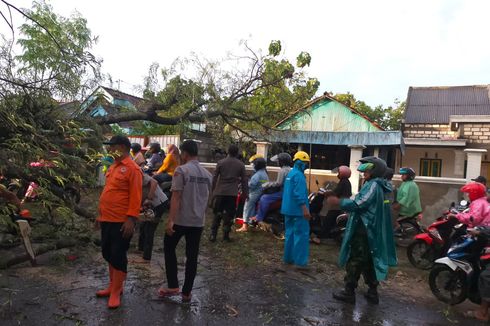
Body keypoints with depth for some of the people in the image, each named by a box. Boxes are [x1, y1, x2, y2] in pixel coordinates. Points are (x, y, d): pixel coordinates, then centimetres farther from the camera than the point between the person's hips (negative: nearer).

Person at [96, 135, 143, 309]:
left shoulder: (132, 168, -14)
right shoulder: (113, 167, 13)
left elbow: (135, 197, -18)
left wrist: (131, 219, -22)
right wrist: (101, 214, 19)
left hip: (121, 222, -9)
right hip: (107, 220, 9)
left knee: (118, 256, 2)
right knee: (107, 253, 18)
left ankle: (116, 292, 16)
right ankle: (113, 285, 33)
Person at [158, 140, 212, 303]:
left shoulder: (181, 170, -11)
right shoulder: (207, 174, 8)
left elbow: (176, 197, -17)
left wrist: (171, 220, -17)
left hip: (180, 219, -5)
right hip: (198, 221, 5)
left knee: (169, 249, 16)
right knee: (192, 256, 10)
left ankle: (173, 286, 14)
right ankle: (186, 292, 18)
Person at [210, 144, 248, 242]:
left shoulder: (221, 163, 2)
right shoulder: (240, 165, 2)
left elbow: (214, 178, 3)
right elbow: (244, 180, 3)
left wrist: (213, 190, 11)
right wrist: (245, 193, 9)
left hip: (220, 192, 1)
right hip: (232, 193, -1)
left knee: (217, 214, 10)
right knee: (229, 215, 7)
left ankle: (213, 235, 8)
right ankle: (226, 235, 10)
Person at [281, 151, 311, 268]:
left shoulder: (290, 174, 15)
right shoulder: (299, 175, -16)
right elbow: (300, 194, -23)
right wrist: (305, 209, -23)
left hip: (288, 210, 10)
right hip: (298, 210, -10)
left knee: (290, 233, 14)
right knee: (301, 235, -4)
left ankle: (288, 258, 21)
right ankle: (300, 261, -2)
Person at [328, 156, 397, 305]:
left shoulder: (373, 185, -17)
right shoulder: (378, 185, 15)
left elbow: (359, 204, -25)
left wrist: (338, 202, -18)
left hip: (363, 231, -10)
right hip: (371, 231, 10)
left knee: (355, 261, -1)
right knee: (369, 262, 16)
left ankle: (349, 292, 8)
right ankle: (372, 292, 25)